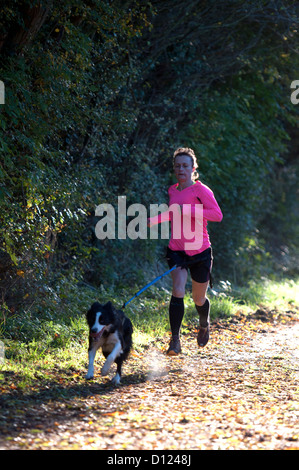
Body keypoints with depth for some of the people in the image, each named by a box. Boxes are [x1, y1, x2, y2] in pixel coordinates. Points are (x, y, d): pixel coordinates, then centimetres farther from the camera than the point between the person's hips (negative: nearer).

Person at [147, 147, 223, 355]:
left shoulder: (201, 190, -11)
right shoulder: (172, 191, 7)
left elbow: (217, 215, -23)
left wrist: (188, 210, -28)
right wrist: (153, 220, 15)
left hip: (199, 251, -3)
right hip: (177, 250, 3)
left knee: (199, 299, 12)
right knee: (178, 291, -20)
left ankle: (204, 325, 47)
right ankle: (175, 340, -21)